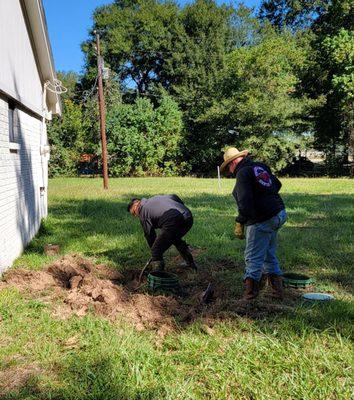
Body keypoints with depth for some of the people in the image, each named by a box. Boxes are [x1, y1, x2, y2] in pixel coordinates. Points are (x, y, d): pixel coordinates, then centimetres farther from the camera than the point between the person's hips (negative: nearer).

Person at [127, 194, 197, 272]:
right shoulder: (156, 198, 32)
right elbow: (174, 197, 27)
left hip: (172, 222, -8)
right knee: (176, 239, 38)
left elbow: (149, 234, 13)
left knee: (156, 251, 5)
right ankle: (190, 263, 48)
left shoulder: (143, 211, 12)